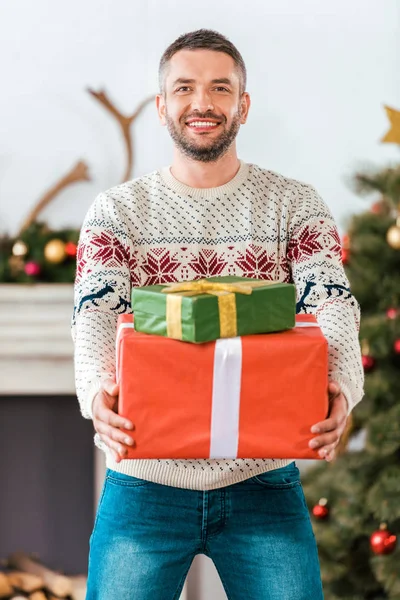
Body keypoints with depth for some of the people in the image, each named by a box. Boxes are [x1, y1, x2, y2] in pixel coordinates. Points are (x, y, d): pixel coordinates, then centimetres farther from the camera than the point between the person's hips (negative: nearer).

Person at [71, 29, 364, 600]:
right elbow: (96, 314, -10)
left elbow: (332, 306, -11)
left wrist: (340, 387, -34)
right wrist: (98, 391, -34)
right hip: (145, 484, 0)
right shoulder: (118, 210, 4)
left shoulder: (295, 205, 4)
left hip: (262, 483, 0)